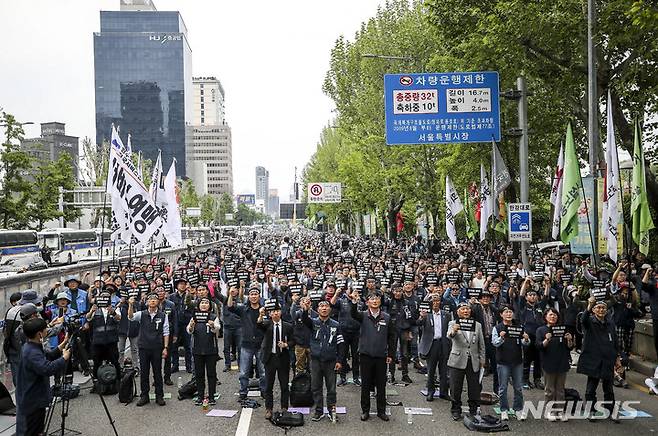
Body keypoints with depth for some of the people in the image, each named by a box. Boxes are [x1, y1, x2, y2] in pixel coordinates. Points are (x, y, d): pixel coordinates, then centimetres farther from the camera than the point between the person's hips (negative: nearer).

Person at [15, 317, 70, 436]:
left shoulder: (31, 347, 5)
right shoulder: (32, 353, -27)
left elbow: (47, 357, 18)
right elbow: (48, 369, -40)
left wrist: (64, 344, 10)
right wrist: (65, 357, -26)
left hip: (35, 400, 10)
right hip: (31, 403, -10)